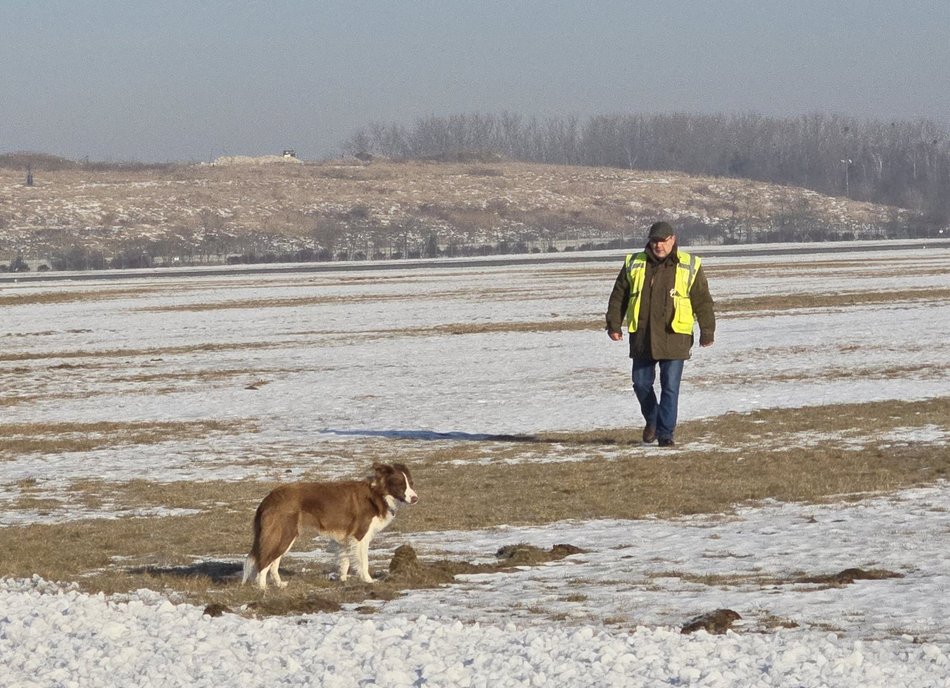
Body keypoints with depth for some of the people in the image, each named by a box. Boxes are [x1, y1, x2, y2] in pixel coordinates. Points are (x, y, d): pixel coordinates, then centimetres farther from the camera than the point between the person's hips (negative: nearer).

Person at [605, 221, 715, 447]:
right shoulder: (634, 265, 7)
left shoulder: (689, 267, 1)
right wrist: (614, 324, 6)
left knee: (670, 387, -5)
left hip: (674, 337, -3)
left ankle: (665, 433, 1)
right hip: (642, 337, 3)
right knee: (641, 384, 7)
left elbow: (703, 301, 4)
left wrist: (707, 331, 1)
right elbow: (618, 296, 12)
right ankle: (652, 420, 33)